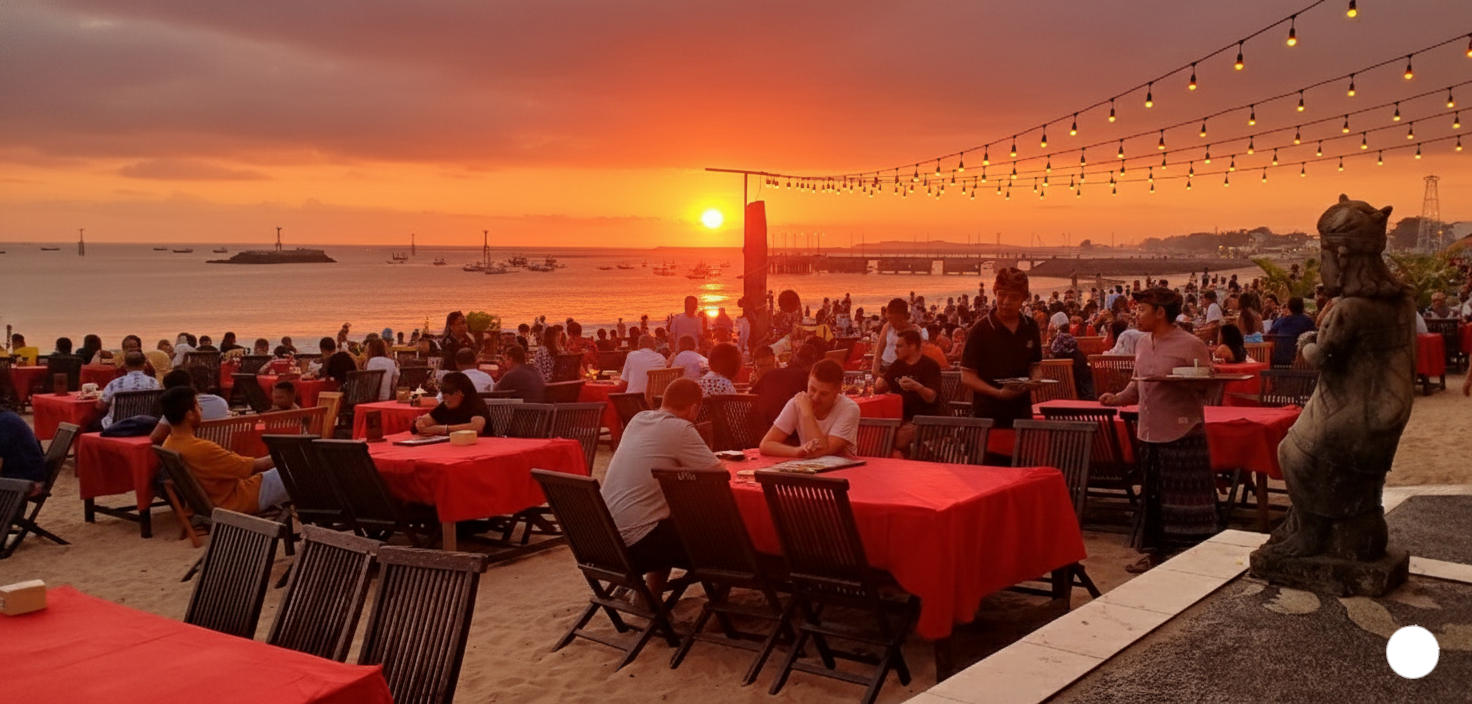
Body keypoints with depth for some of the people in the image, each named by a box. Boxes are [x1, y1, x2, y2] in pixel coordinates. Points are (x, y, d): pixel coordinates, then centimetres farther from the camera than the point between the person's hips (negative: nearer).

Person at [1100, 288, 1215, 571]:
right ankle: (1155, 551, 26)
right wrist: (1118, 398, 4)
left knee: (1183, 500, -1)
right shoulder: (1143, 343, 12)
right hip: (1150, 432, 7)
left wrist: (1183, 382, -28)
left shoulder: (1191, 345, -10)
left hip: (1181, 433, -7)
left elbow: (1207, 386, -9)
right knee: (1153, 497, 15)